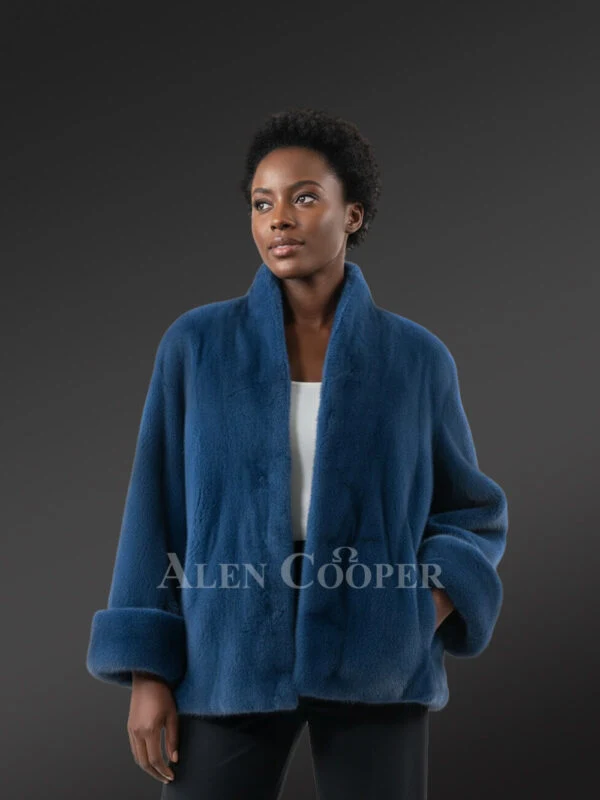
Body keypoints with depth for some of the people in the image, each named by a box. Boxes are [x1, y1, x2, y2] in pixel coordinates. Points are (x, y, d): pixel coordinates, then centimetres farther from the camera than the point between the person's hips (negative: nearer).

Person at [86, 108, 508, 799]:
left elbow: (470, 512, 10)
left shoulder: (416, 358, 2)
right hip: (232, 653, 0)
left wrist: (436, 600, -10)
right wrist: (147, 672, -4)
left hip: (373, 658, 1)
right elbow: (158, 512, 1)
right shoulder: (196, 345, 0)